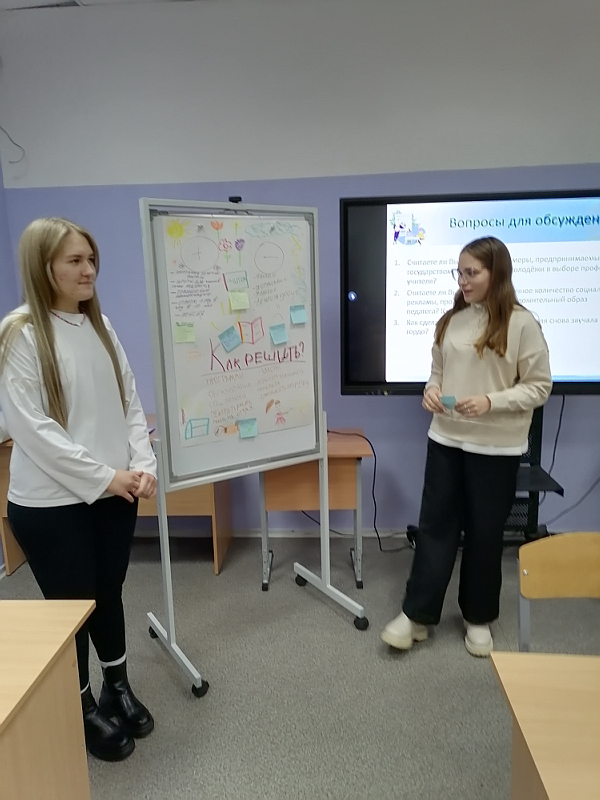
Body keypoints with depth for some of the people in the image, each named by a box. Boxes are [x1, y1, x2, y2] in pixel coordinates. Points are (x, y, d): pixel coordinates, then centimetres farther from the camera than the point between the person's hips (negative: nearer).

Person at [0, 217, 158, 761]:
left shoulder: (100, 326, 6)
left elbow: (131, 403, 7)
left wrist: (143, 464, -7)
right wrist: (104, 475, -18)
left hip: (114, 493, 5)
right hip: (51, 502, -5)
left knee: (109, 595, 19)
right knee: (72, 605, 11)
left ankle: (118, 688, 43)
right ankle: (83, 709, 35)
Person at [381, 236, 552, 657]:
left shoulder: (521, 323, -9)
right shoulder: (451, 320, 5)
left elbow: (539, 387, -7)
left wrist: (490, 402, -21)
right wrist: (431, 390, -8)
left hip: (496, 447, -4)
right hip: (446, 439, 4)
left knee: (485, 533, 10)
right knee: (435, 525, 8)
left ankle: (479, 618, 30)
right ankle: (417, 615, 20)